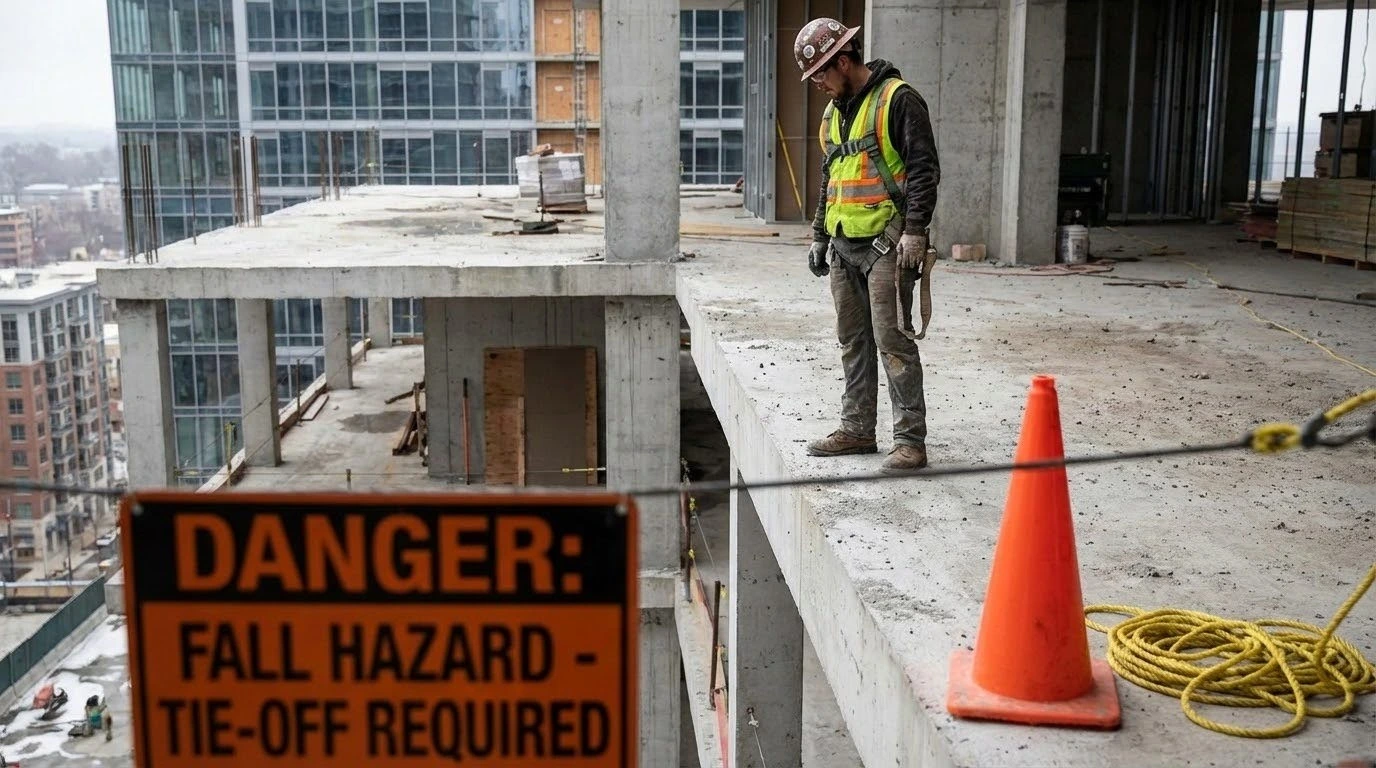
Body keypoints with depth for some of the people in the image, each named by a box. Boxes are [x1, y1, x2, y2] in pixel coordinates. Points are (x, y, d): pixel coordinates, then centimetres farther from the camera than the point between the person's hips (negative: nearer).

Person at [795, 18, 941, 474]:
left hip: (886, 244, -8)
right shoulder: (833, 113, 17)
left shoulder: (897, 100, -8)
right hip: (844, 246, 8)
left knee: (892, 340, -10)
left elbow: (924, 169, -13)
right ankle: (857, 431, 22)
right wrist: (819, 236, 21)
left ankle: (910, 441, -6)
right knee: (852, 342, 12)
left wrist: (914, 231, -19)